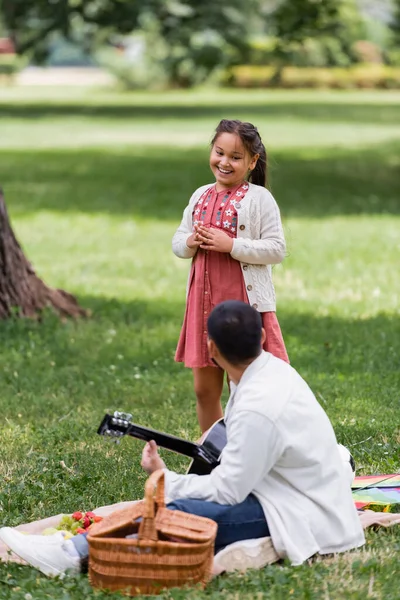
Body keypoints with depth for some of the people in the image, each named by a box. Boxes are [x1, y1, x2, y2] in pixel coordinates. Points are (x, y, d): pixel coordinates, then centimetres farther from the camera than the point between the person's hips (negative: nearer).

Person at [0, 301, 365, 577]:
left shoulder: (259, 407, -25)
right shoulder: (273, 369, 4)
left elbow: (227, 491, -18)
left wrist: (164, 477, -6)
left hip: (303, 519, -9)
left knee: (183, 512, -22)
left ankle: (74, 553, -25)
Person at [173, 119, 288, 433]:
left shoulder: (259, 198, -8)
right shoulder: (200, 196, 10)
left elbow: (277, 249, -13)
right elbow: (177, 242, 14)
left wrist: (231, 245, -21)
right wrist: (191, 242, -8)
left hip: (246, 304, -6)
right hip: (204, 302, 6)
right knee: (205, 389, 14)